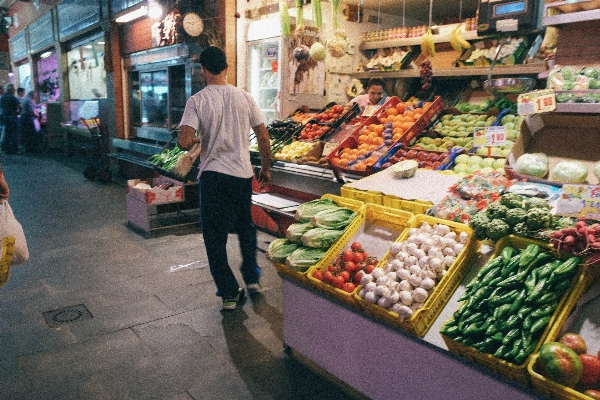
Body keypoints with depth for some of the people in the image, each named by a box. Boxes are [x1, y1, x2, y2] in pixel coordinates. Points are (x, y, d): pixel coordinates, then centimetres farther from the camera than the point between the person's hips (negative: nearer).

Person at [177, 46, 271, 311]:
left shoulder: (197, 101, -8)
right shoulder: (244, 97, 1)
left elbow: (184, 142, -17)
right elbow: (263, 136, 3)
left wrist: (196, 140, 6)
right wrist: (266, 168, 15)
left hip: (213, 175, -3)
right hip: (243, 174, 3)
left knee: (215, 236, 9)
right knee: (245, 226, 24)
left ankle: (229, 293, 14)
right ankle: (252, 279, 30)